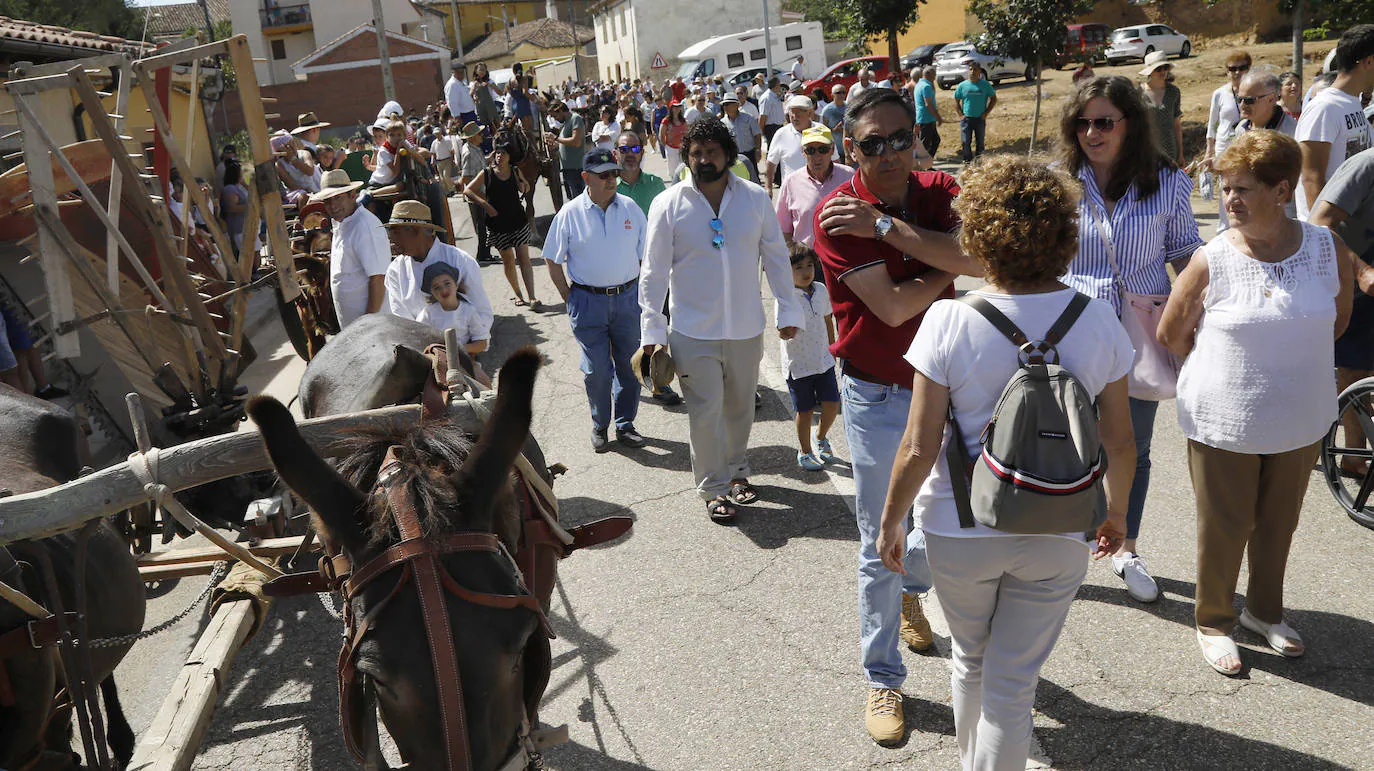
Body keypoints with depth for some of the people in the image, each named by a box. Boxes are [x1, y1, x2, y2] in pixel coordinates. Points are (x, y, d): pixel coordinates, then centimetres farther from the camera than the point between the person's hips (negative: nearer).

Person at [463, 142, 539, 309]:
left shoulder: (515, 172, 5)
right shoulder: (486, 173, -2)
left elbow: (526, 190, 19)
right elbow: (467, 191, -1)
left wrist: (523, 185, -5)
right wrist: (485, 204, -13)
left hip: (519, 221, 1)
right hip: (497, 224, -1)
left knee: (524, 259, -5)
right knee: (508, 261, 6)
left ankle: (532, 298, -8)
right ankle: (517, 294, 23)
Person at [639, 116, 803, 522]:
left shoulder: (755, 198, -1)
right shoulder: (667, 205, -6)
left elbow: (776, 256, 6)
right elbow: (654, 271, -4)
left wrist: (788, 310, 5)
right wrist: (652, 330, -7)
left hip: (746, 328, 3)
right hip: (693, 331, -2)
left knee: (740, 407, 16)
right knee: (705, 412, 0)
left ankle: (736, 471, 38)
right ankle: (714, 488, 17)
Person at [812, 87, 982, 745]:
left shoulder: (939, 192, -2)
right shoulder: (838, 216, -16)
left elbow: (984, 257, -21)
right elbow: (894, 306, -24)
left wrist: (885, 226, -26)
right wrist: (950, 264, -9)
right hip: (878, 399, -4)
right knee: (881, 544, 4)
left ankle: (910, 591, 53)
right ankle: (882, 679, 22)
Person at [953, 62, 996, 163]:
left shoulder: (985, 85, 0)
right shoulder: (962, 85, 0)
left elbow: (993, 99, 7)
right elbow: (956, 100, 9)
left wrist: (986, 113, -2)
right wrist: (960, 114, -1)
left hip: (980, 118, 0)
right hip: (966, 118, 0)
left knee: (980, 142, 6)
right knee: (965, 142, -1)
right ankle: (967, 161, 11)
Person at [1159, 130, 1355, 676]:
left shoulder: (1329, 250, -6)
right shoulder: (1211, 262, -14)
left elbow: (1338, 319, 12)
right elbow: (1171, 334, -1)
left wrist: (1294, 361, 12)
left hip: (1301, 420, 3)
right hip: (1223, 421, -3)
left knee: (1278, 522, 19)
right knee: (1223, 527, 8)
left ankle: (1265, 611, 42)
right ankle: (1213, 620, 31)